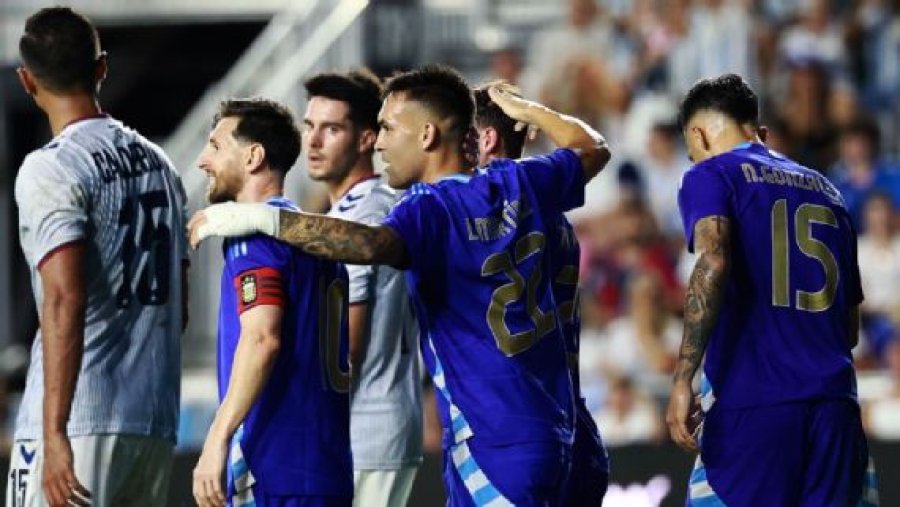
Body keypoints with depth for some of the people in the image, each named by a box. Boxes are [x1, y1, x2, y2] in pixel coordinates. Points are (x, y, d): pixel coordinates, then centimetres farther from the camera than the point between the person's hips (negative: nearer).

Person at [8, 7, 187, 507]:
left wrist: (55, 432, -21)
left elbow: (64, 301, -19)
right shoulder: (158, 163, 14)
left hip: (80, 426, -8)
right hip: (156, 423, 8)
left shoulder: (50, 169, -10)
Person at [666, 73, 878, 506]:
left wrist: (683, 379, -20)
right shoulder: (825, 190, 22)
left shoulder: (711, 176, 4)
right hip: (835, 404, 5)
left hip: (751, 405, -5)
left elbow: (713, 264, -17)